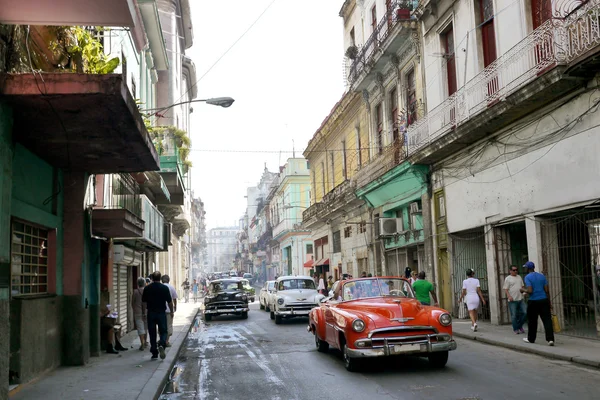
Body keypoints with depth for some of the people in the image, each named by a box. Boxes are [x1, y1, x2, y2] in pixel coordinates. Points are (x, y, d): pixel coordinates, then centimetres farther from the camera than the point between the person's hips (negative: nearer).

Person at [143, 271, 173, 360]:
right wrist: (171, 312, 10)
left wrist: (145, 312, 23)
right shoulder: (165, 288, -5)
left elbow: (144, 301, 6)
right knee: (163, 331, 8)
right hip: (161, 313, -2)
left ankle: (154, 353, 10)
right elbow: (169, 301, -3)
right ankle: (162, 345, -20)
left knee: (152, 333, 8)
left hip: (150, 313, 2)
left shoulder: (147, 288, 0)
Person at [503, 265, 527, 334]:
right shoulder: (507, 279, -3)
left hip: (520, 299, 5)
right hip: (512, 300, -5)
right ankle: (515, 329, 12)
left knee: (525, 312, 0)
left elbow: (522, 286, 22)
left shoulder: (519, 277, 15)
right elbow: (505, 289, -7)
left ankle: (519, 326, 19)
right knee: (514, 315, -1)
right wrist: (509, 296, -22)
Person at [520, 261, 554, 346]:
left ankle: (531, 339, 23)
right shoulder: (542, 276, 8)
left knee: (532, 321, 10)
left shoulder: (527, 277, -6)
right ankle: (550, 339, -12)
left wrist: (523, 290, 4)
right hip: (544, 301, 4)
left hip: (533, 302, -3)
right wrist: (549, 302, 13)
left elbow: (530, 291, -16)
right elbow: (547, 290, 7)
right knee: (547, 320, -1)